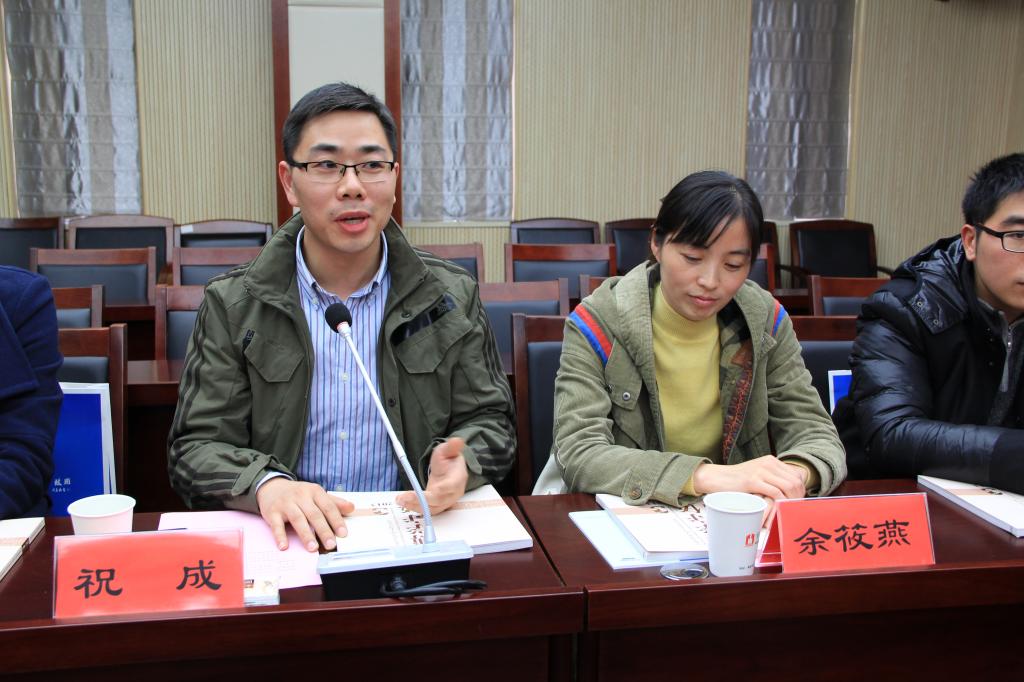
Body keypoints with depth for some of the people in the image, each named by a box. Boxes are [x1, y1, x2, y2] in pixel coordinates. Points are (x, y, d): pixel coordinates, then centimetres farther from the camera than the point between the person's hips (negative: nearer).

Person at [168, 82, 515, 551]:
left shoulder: (453, 297, 6)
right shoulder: (231, 306, 2)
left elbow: (491, 423, 9)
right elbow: (195, 448, -1)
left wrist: (459, 463, -16)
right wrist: (265, 484, -23)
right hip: (285, 544, 1)